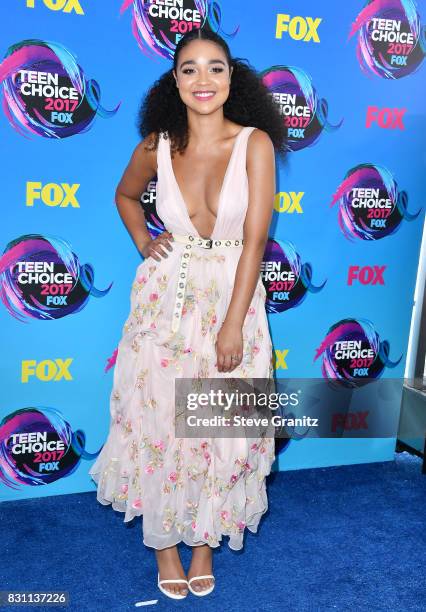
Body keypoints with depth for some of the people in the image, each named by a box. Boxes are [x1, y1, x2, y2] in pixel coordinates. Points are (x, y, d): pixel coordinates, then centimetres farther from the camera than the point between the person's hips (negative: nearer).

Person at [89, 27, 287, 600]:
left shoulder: (254, 143, -9)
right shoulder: (157, 145, -2)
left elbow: (254, 242, -12)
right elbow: (125, 195, 21)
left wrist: (233, 326, -15)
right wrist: (143, 242, 4)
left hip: (231, 296, -1)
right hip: (166, 298, 2)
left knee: (220, 429, 8)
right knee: (158, 422, 7)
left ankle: (205, 537, 33)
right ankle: (163, 540, 30)